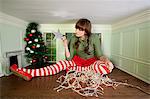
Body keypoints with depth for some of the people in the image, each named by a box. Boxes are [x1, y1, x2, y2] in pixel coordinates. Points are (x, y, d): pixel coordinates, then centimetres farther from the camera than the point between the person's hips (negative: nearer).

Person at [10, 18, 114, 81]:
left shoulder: (94, 38, -14)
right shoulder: (74, 39, -6)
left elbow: (99, 55, -12)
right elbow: (69, 58, -9)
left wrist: (106, 60, -32)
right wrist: (66, 46, -22)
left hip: (91, 63, -2)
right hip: (78, 62, 2)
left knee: (106, 67, -34)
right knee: (63, 63, -22)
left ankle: (76, 72, -22)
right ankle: (28, 73, -30)